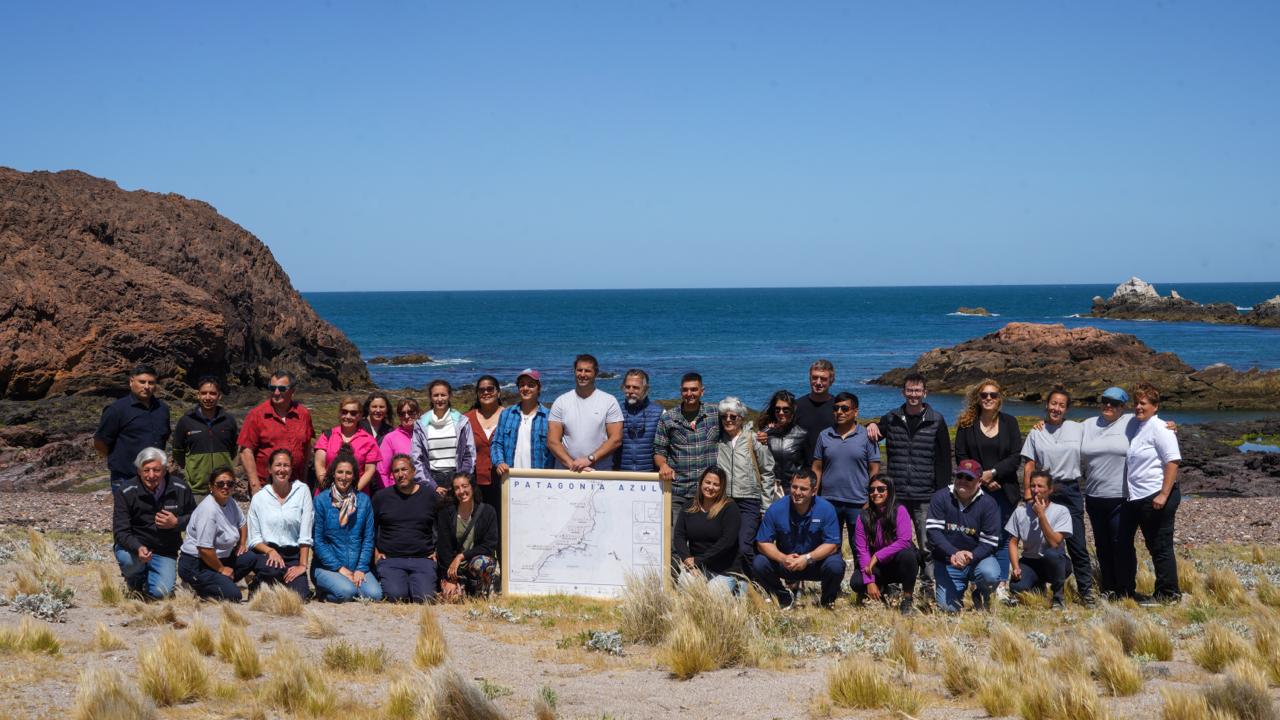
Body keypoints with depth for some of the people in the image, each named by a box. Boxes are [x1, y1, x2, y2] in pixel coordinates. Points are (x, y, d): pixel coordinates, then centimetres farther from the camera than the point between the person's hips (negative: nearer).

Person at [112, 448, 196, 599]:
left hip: (165, 551, 1)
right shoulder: (125, 493, -14)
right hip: (134, 547, -1)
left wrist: (176, 523, -16)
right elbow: (120, 531, -18)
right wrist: (138, 548, -39)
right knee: (127, 559, -37)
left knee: (161, 593, -19)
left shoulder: (180, 490, -7)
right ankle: (136, 581, 4)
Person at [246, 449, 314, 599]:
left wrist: (302, 564, -9)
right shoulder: (259, 498, 4)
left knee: (300, 595, -21)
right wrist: (270, 551, -18)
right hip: (266, 553, -1)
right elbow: (254, 540, 2)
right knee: (272, 569, -36)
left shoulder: (302, 491, 2)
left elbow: (305, 534, -3)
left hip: (293, 555, 1)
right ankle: (259, 583, 1)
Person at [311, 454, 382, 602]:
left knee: (374, 594, -24)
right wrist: (340, 568, -11)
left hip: (357, 567, 3)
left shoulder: (364, 500, 7)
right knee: (347, 591, -30)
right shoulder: (320, 500, -3)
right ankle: (323, 593, 2)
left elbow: (368, 539, 7)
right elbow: (317, 541, -5)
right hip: (327, 567, -3)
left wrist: (361, 569, -6)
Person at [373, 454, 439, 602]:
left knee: (425, 598, -23)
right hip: (390, 559, 0)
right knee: (396, 596, -26)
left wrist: (436, 551, 9)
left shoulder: (429, 496, 8)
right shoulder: (381, 497, 8)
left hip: (423, 559, 0)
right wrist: (375, 552, 8)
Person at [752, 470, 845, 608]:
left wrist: (807, 558, -30)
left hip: (816, 562, -2)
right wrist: (783, 558, -28)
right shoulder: (776, 509, -11)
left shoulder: (826, 509, -15)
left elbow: (832, 545, -16)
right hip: (785, 563, 2)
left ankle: (828, 600, 4)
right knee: (759, 564, -23)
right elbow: (763, 543, -9)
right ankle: (784, 597, 7)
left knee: (835, 566, -32)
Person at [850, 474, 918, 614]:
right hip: (878, 568, 3)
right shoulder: (864, 516, -4)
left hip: (898, 565, -3)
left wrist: (877, 556, -26)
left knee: (906, 555, -36)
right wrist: (869, 582, -20)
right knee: (856, 582, -25)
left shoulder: (899, 511, -12)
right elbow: (861, 550, -10)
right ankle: (881, 589, 12)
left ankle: (908, 598, -14)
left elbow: (904, 541, -24)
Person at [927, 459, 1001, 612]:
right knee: (949, 608, -11)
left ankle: (981, 595, 4)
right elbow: (933, 531, -15)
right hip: (947, 562, 1)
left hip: (977, 558, -1)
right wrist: (953, 554, -29)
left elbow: (989, 543, -11)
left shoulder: (988, 504, -9)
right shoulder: (941, 498, -7)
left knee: (990, 575, -34)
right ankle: (960, 589, 27)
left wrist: (970, 557, -29)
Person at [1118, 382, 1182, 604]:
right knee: (1123, 543, 14)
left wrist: (1164, 495, -22)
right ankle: (1126, 590, 26)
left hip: (1155, 497, -9)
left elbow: (1173, 461, -17)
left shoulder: (1159, 428, -10)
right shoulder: (1132, 425, 12)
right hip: (1134, 497, 9)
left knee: (1160, 546, 0)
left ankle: (1169, 593, 10)